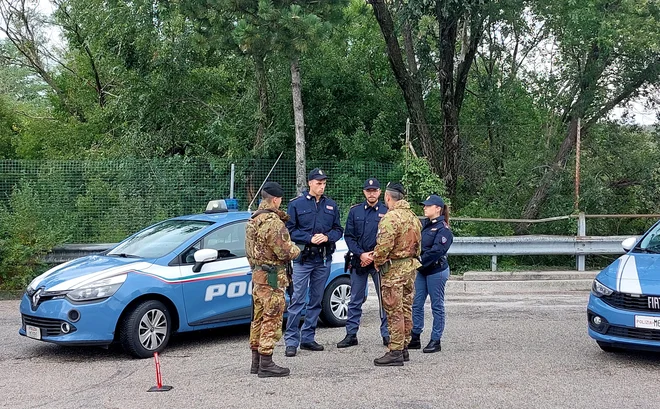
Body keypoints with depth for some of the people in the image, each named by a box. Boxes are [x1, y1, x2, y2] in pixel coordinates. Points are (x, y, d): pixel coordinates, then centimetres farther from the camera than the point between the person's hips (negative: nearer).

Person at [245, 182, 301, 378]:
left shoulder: (253, 220, 12)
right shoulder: (273, 222, -19)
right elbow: (285, 252, -19)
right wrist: (296, 249, -3)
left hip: (257, 275, 10)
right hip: (272, 278, -10)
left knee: (259, 319, 15)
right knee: (272, 320, -4)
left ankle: (256, 361, 22)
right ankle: (266, 364, -1)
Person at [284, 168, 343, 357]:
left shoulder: (331, 205, 10)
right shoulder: (297, 204, -1)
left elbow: (338, 229, 11)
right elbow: (290, 230, -3)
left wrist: (327, 237, -9)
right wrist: (310, 239, -15)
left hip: (324, 259, 4)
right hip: (302, 258, -4)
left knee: (316, 300, 10)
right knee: (297, 300, -8)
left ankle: (308, 338, 19)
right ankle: (291, 341, -4)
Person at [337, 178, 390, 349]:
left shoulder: (387, 212, 0)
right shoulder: (355, 211, 7)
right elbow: (348, 236, 6)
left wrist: (374, 256, -8)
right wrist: (361, 254, -7)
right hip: (358, 260, 2)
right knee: (355, 300, 7)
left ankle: (387, 335, 10)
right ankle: (351, 335, 14)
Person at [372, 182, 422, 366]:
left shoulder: (390, 217, -17)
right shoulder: (413, 217, 12)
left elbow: (384, 245, -22)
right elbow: (418, 243, 17)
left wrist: (377, 261, -7)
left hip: (394, 269, -9)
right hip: (410, 267, 9)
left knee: (394, 311, -5)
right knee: (406, 309, 14)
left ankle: (395, 352, -2)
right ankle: (404, 348, 22)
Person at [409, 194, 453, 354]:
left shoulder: (443, 228, -12)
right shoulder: (424, 224, 12)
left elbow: (436, 251, -19)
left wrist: (421, 262, -17)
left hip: (436, 271, -8)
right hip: (422, 271, 8)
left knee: (437, 306, 2)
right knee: (416, 304, 9)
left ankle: (435, 341, 9)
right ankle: (415, 338, 17)